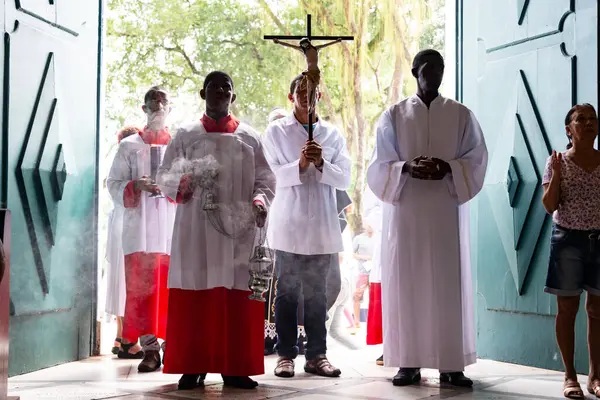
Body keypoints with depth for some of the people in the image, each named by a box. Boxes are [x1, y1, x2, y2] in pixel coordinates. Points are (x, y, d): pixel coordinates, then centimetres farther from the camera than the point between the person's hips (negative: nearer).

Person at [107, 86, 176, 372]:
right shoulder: (129, 146, 11)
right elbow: (114, 185, 7)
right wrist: (137, 186, -12)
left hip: (173, 224, 1)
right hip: (140, 227, -1)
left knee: (170, 287, -2)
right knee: (142, 286, -7)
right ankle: (149, 347, -4)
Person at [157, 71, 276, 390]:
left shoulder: (249, 137, 12)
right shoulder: (186, 135, 10)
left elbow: (265, 178, 9)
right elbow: (164, 175, 7)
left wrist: (259, 201, -11)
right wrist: (183, 182, -15)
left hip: (239, 228, 1)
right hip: (197, 228, -1)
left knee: (238, 299, 0)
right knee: (194, 298, -2)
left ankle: (235, 367, 6)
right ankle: (193, 366, 4)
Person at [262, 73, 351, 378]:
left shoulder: (333, 134, 10)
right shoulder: (276, 132, 4)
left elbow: (345, 179, 2)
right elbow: (271, 175, -5)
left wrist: (321, 163, -16)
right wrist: (300, 164, -22)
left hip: (322, 226, 2)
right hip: (289, 224, -2)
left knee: (317, 292, 7)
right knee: (287, 291, 1)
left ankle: (317, 355, 12)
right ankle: (285, 355, 8)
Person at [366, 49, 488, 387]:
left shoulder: (462, 115, 8)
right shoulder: (394, 115, 8)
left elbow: (478, 160, 4)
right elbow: (380, 165, 4)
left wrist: (448, 168, -15)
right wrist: (406, 167, -16)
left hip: (447, 210, 0)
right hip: (405, 210, 0)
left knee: (449, 283, -3)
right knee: (406, 283, -2)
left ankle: (451, 364, 1)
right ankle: (409, 363, 3)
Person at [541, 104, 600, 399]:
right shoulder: (557, 162, -1)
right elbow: (549, 206, -6)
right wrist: (556, 174, -17)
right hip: (568, 240, -2)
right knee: (567, 309, 1)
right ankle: (570, 376, 8)